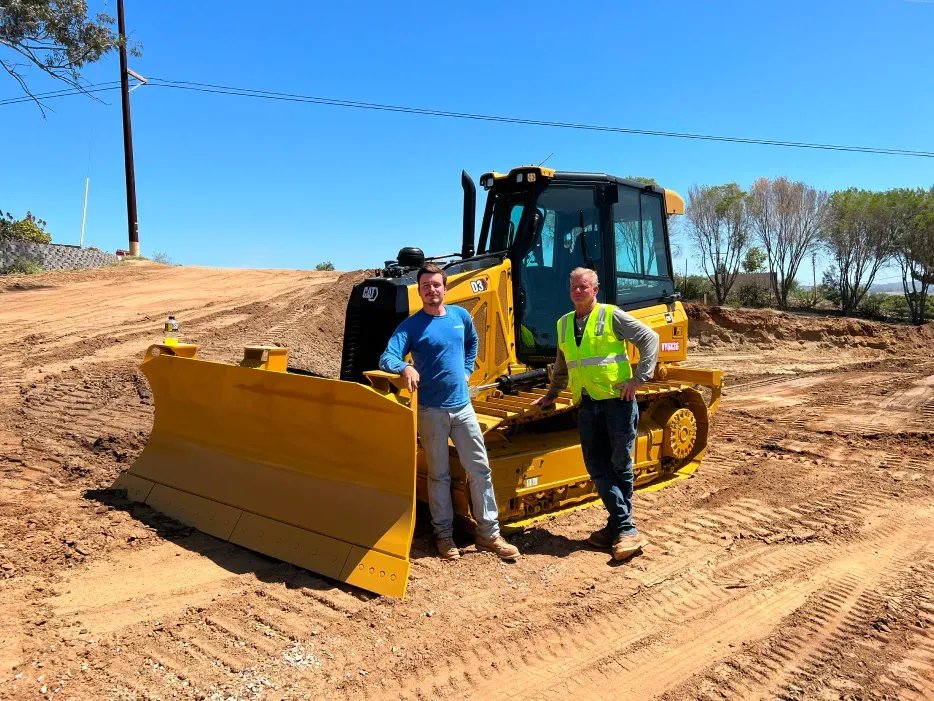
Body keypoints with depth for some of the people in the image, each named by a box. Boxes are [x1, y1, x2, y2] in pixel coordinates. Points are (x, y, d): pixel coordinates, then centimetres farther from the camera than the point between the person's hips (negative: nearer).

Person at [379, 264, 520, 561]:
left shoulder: (460, 315, 6)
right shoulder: (410, 326, -9)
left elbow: (473, 342, 26)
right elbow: (387, 358, -20)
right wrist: (405, 368, -41)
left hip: (462, 405, 4)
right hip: (431, 410, -4)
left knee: (480, 469, 6)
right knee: (439, 474, 6)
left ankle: (489, 533, 16)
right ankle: (444, 534, 19)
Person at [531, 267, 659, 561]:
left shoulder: (612, 316, -4)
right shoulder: (564, 324, 13)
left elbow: (649, 339, -6)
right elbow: (561, 366, 26)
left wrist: (639, 379, -11)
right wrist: (551, 395, 27)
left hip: (618, 400, -5)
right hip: (588, 404, 5)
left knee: (620, 465, 1)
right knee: (597, 467, 2)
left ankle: (620, 527, 12)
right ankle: (625, 527, 9)